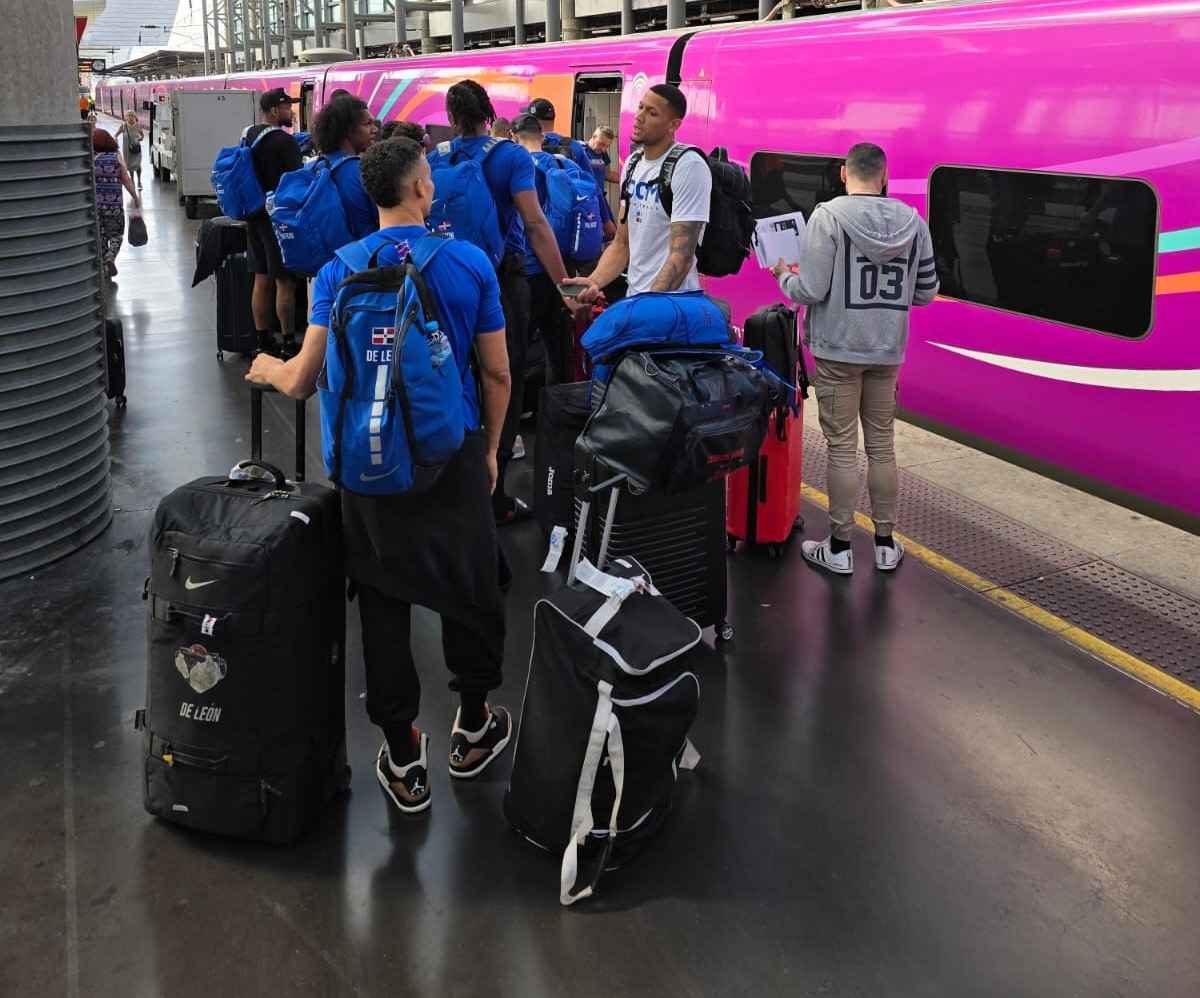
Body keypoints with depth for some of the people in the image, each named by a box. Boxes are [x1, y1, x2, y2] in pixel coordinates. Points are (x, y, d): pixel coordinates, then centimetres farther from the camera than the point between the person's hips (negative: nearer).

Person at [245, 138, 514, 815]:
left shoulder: (339, 272, -6)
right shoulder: (471, 263, -6)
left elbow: (303, 382, -7)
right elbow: (497, 373, -3)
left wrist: (269, 370, 16)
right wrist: (490, 449, 12)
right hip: (455, 454, 0)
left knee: (384, 605, 10)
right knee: (471, 589, 17)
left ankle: (404, 761, 19)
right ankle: (475, 730, 33)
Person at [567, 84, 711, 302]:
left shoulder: (689, 168, -14)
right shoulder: (633, 163, 9)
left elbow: (682, 257, -19)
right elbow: (621, 244, 10)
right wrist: (594, 281, -7)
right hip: (633, 298, 7)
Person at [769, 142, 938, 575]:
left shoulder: (828, 216, -13)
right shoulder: (913, 221, 1)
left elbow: (811, 290, -16)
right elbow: (926, 291, 6)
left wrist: (783, 275, 4)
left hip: (838, 348, -4)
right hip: (887, 349, 4)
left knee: (842, 448, 3)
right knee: (882, 445, 13)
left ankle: (839, 547, 11)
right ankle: (885, 544, 22)